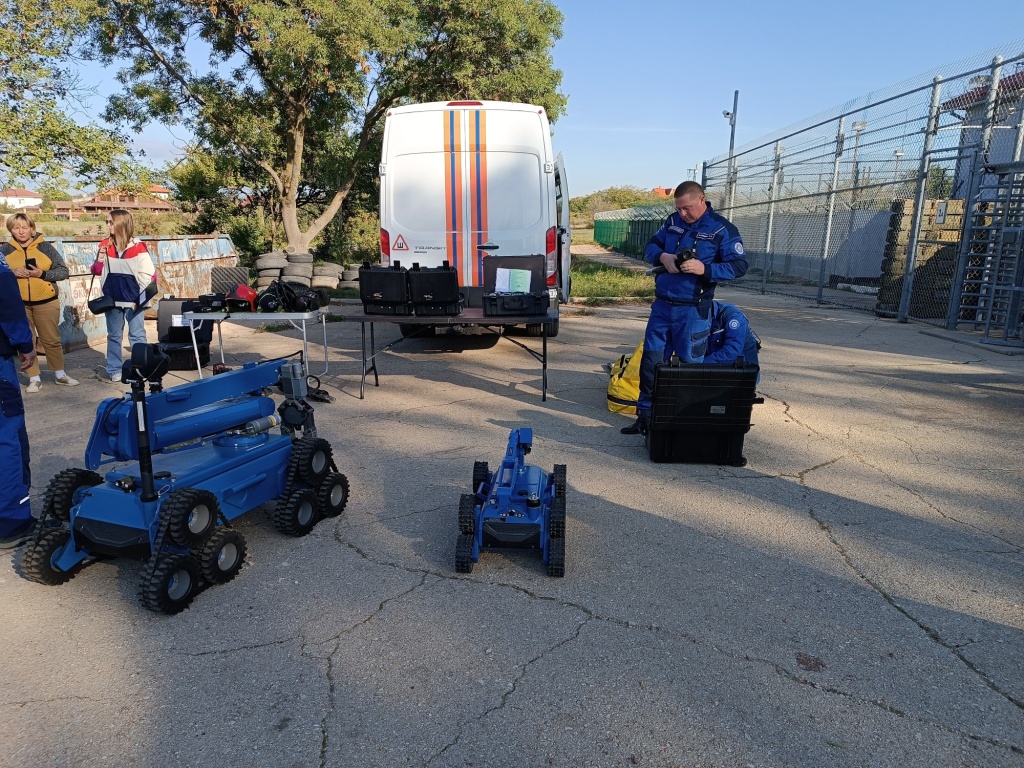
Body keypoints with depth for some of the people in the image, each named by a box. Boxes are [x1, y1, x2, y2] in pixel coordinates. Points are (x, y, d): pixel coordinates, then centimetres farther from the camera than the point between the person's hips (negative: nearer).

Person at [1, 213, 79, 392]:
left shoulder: (45, 247, -1)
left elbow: (63, 271, -1)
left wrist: (42, 274, -16)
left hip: (46, 302, -1)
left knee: (52, 340, 8)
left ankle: (60, 374, 22)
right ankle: (34, 379, 15)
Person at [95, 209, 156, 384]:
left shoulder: (138, 247, -10)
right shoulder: (105, 245, 5)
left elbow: (148, 274, -8)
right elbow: (97, 271, 13)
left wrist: (138, 295, -7)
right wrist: (100, 259, -7)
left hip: (133, 300, -5)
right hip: (112, 299, 5)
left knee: (137, 336, 2)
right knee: (113, 336, 12)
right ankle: (114, 372, 19)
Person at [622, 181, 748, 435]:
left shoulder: (722, 229, -6)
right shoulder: (673, 221, 9)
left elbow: (739, 266, -10)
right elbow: (651, 246, 15)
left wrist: (704, 269, -23)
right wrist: (663, 256, -8)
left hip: (693, 310, -5)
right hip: (662, 304, 5)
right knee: (650, 362, 8)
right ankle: (645, 416, 20)